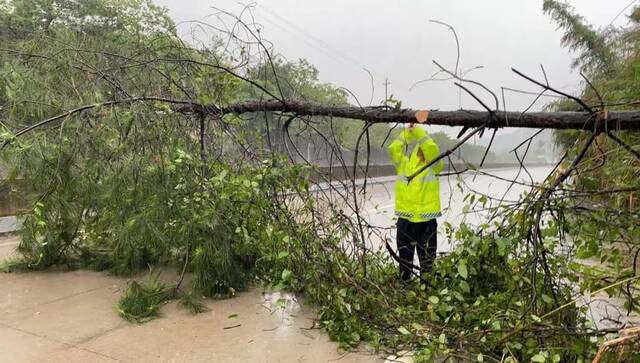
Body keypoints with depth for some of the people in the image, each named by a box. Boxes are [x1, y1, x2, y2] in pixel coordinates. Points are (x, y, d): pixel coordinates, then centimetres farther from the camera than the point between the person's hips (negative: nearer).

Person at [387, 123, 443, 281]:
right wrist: (406, 133, -7)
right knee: (404, 256, 13)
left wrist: (417, 132, -14)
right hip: (405, 218, 2)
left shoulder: (433, 167, 0)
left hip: (426, 219, -2)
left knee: (427, 257, 9)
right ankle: (404, 281, 26)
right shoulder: (403, 165, 5)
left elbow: (433, 149, -17)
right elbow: (393, 149, -8)